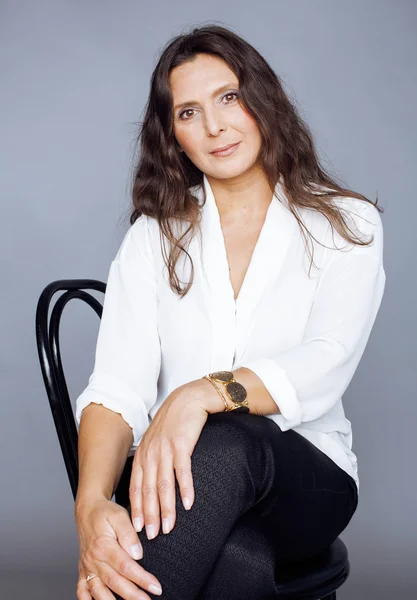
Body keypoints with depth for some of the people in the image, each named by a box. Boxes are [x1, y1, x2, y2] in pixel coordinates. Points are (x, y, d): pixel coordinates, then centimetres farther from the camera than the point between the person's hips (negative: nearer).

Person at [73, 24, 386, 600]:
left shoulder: (346, 224, 3)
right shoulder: (155, 236, 7)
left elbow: (326, 365, -15)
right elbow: (117, 386, -6)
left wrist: (205, 393, -36)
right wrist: (92, 506, -27)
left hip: (307, 477, 0)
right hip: (176, 473, 0)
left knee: (225, 442, -37)